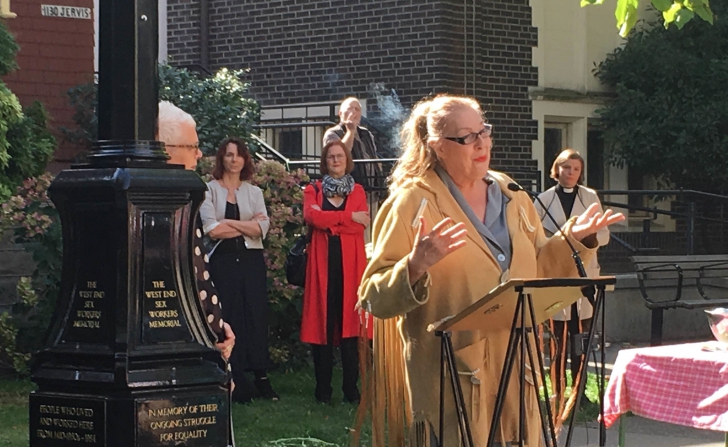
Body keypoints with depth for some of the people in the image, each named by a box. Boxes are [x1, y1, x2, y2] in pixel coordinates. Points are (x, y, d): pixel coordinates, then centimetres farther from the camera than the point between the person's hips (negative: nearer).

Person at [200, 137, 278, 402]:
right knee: (229, 319, -4)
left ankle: (261, 379, 2)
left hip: (251, 261, 3)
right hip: (223, 261, -3)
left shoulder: (254, 192, 13)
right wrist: (246, 226, -4)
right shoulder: (210, 190, 4)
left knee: (256, 317, -1)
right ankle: (236, 383, -2)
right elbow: (212, 230, -9)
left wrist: (229, 222, -8)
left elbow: (262, 228, -1)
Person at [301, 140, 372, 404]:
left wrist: (327, 221, -9)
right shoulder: (313, 191, 13)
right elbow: (311, 216, -8)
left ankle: (351, 389, -1)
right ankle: (323, 389, 1)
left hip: (350, 262, 0)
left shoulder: (357, 191, 14)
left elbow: (362, 225, -3)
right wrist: (348, 216, -10)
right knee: (322, 323, -3)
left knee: (349, 321, -4)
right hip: (322, 262, 0)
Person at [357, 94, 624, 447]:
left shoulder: (512, 199, 13)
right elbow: (374, 297, -10)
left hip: (515, 372, 6)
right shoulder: (412, 202, -5)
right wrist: (415, 267, -27)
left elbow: (539, 271, 24)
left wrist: (574, 239, 10)